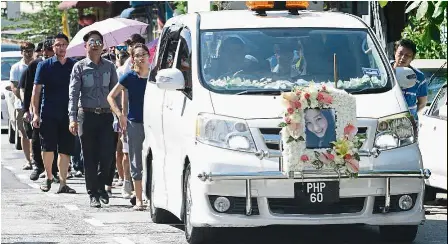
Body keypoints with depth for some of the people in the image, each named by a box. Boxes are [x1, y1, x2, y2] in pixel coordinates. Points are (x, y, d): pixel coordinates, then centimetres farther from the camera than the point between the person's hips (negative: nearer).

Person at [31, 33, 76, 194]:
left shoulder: (74, 66, 8)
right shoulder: (44, 65, 2)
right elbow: (36, 90, 1)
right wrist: (35, 113, -7)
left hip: (68, 114, 2)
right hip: (48, 113, -2)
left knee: (65, 150, 1)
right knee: (48, 147, -5)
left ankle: (62, 183, 4)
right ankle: (48, 177, 16)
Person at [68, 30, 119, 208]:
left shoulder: (109, 66, 11)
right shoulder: (80, 67, 3)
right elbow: (73, 93, -2)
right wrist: (73, 118, -12)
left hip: (106, 115, 2)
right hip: (87, 115, -2)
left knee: (107, 154, -7)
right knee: (89, 157, 1)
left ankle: (101, 186, 16)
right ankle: (93, 194, 9)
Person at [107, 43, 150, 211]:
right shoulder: (130, 77, -1)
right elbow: (111, 97, 2)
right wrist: (120, 115, -9)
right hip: (135, 123, 0)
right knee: (136, 163, 3)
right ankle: (138, 200, 9)